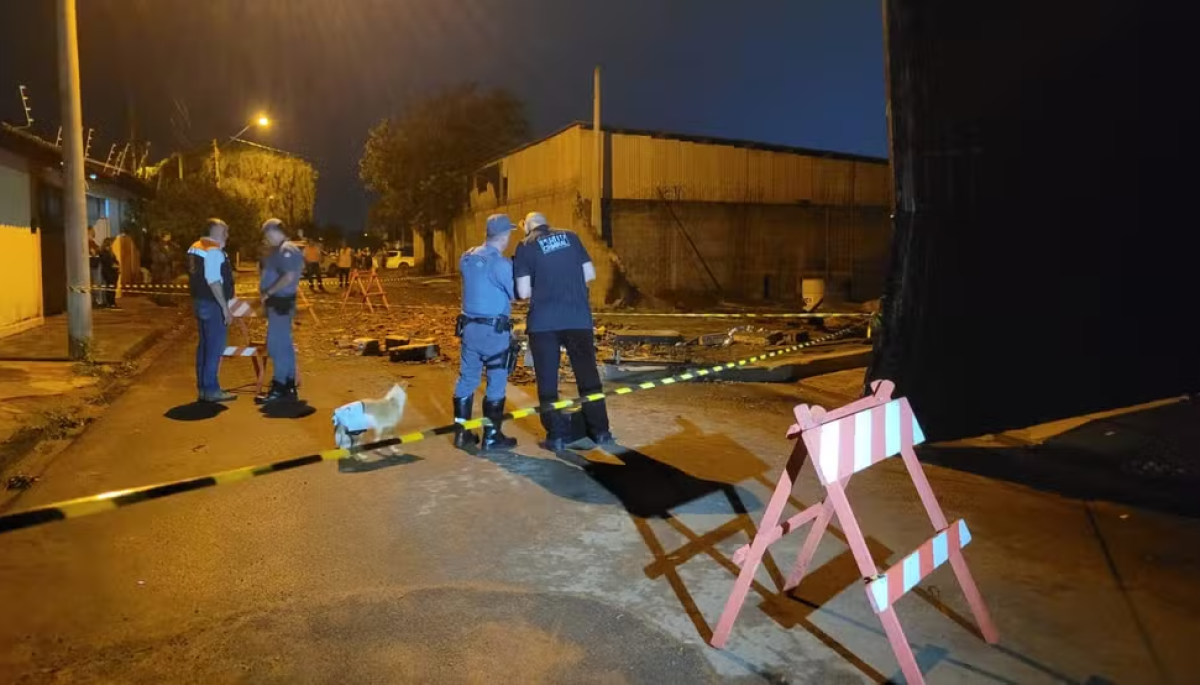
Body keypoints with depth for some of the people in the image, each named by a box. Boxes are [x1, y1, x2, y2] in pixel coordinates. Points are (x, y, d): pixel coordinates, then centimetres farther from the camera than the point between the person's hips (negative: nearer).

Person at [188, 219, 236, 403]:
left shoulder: (196, 247, 12)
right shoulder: (214, 251, -18)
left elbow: (199, 276, 16)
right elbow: (214, 282, -24)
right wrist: (225, 307, -21)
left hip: (200, 301, 10)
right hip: (212, 304, -10)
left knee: (205, 345, 16)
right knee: (214, 347, -3)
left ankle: (203, 387, 23)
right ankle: (211, 390, 1)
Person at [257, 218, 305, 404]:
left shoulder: (287, 250, -14)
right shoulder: (279, 250, 17)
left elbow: (288, 277, -25)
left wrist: (268, 292, -18)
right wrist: (267, 297, 11)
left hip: (281, 304, -10)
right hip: (276, 303, 10)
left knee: (277, 345, -8)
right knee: (284, 344, 12)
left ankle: (279, 388, -4)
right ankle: (288, 386, 18)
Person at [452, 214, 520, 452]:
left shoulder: (466, 258, 5)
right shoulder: (501, 263, -17)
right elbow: (516, 294, -10)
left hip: (469, 327, 7)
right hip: (495, 330, -7)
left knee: (467, 379, 14)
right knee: (496, 383, 4)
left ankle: (462, 432, 20)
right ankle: (492, 436, 9)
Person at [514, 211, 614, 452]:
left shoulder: (525, 247, 1)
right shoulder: (571, 237, 10)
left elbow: (523, 293, -4)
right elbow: (590, 274, 10)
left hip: (544, 322, -2)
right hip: (578, 317, 3)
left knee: (547, 380, 8)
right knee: (588, 375, 12)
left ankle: (557, 436, 10)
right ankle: (601, 431, 18)